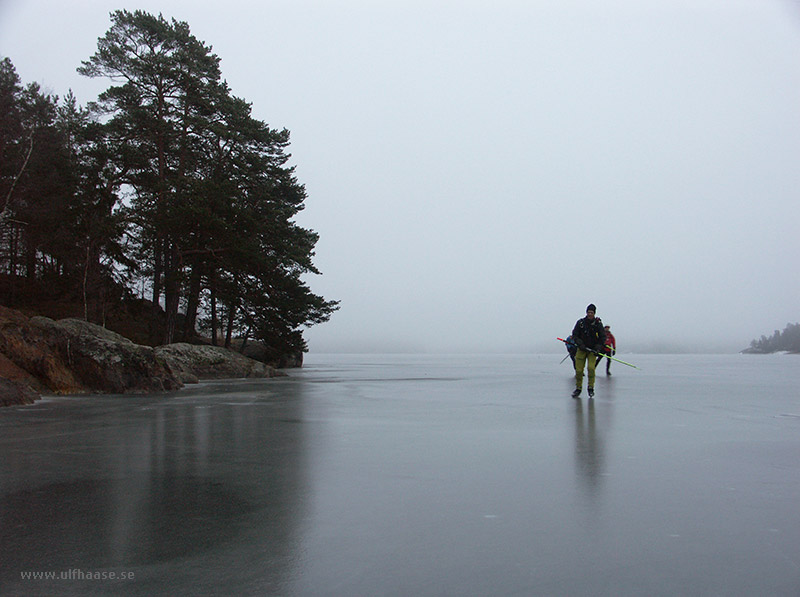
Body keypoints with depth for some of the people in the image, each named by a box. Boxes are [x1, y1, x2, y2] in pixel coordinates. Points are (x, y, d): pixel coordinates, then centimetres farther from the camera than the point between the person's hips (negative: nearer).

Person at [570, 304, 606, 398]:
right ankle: (578, 388, 12)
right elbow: (574, 335, 2)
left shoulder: (598, 323, 0)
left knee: (591, 367, -17)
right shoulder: (580, 322, -1)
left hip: (593, 350, -1)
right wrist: (580, 344, -13)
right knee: (579, 369, -3)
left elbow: (603, 337, 5)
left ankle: (591, 387, -1)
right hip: (582, 349, 1)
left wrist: (598, 347, -8)